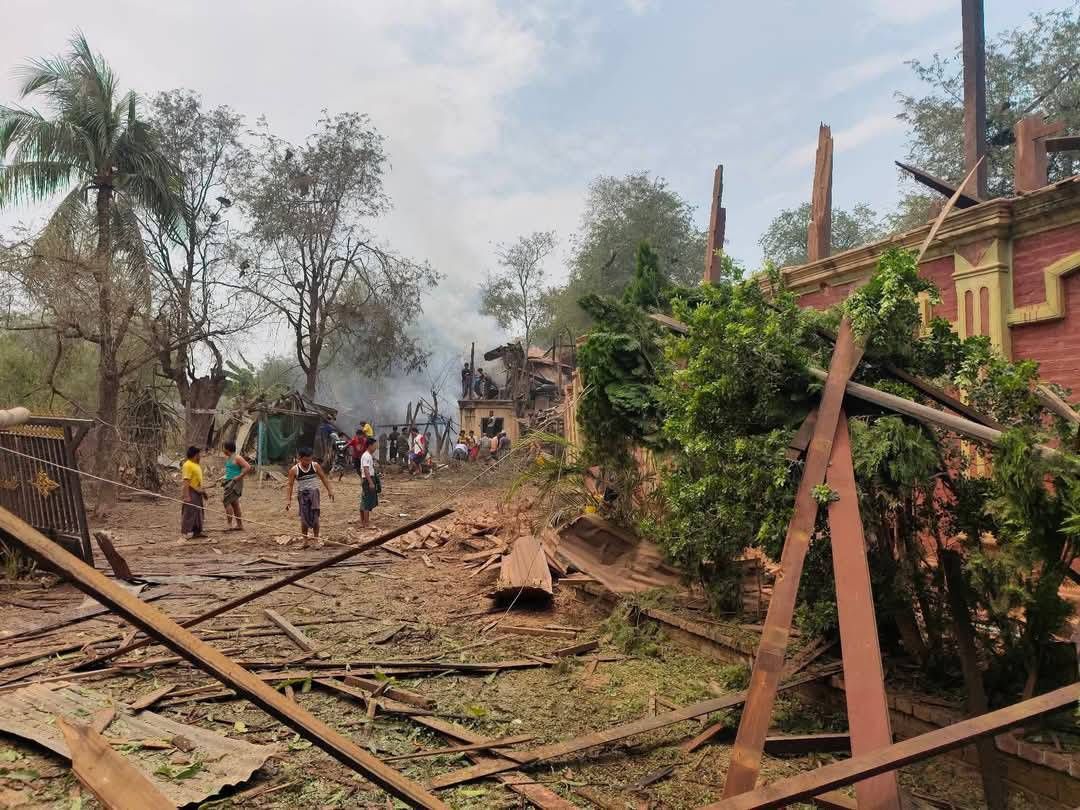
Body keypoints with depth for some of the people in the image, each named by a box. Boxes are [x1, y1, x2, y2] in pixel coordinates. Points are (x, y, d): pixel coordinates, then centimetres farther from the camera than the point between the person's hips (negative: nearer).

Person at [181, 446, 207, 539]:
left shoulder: (196, 464, 13)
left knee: (198, 512, 13)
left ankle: (197, 531, 20)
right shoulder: (187, 465, -16)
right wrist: (186, 496, -26)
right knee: (189, 513, -5)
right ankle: (187, 532, -1)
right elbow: (186, 481, -22)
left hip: (198, 492, 10)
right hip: (191, 492, -10)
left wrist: (203, 491, 24)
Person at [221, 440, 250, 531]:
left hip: (235, 483, -10)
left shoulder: (237, 458, -15)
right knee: (234, 503, 11)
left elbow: (248, 467, -22)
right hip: (229, 482, 10)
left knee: (226, 501, -14)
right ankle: (240, 525, 16)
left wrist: (239, 477, -21)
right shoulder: (227, 458, 13)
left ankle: (229, 525, -13)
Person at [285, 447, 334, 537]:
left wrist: (329, 490, 3)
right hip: (302, 494, -1)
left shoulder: (315, 466, -5)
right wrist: (288, 500, -13)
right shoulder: (294, 470, -9)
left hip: (314, 492, 1)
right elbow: (290, 485, -7)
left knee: (315, 517, -1)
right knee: (304, 519, 5)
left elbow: (323, 478, 6)